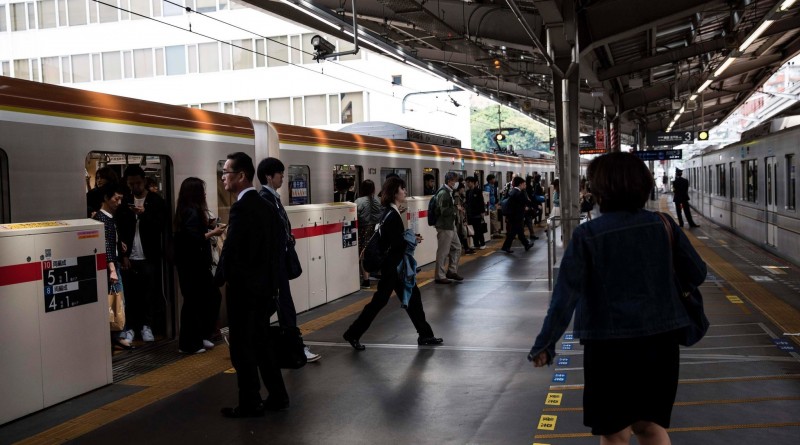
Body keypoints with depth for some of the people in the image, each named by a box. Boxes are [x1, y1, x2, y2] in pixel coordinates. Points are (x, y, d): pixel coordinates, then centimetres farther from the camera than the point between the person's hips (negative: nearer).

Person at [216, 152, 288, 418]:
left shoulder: (241, 207, -17)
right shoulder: (265, 205, 9)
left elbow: (231, 249, -19)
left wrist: (219, 279, -3)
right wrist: (272, 281, 14)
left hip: (243, 288, -9)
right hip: (263, 286, 9)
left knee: (242, 348, 2)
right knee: (261, 344, 17)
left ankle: (250, 404, 10)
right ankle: (277, 397, 22)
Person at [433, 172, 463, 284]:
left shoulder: (449, 192, 13)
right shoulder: (443, 193, -19)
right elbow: (444, 211, -24)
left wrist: (456, 207, 4)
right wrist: (456, 208, -12)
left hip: (450, 226, 10)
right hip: (444, 227, -10)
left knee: (456, 248, 17)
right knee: (443, 252, -2)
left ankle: (452, 271, 28)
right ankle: (440, 276, 8)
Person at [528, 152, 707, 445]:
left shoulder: (587, 235, -12)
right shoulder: (663, 225, -2)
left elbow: (566, 295, -14)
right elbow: (697, 274, 5)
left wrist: (545, 344, -7)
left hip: (609, 343, -3)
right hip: (659, 338, 3)